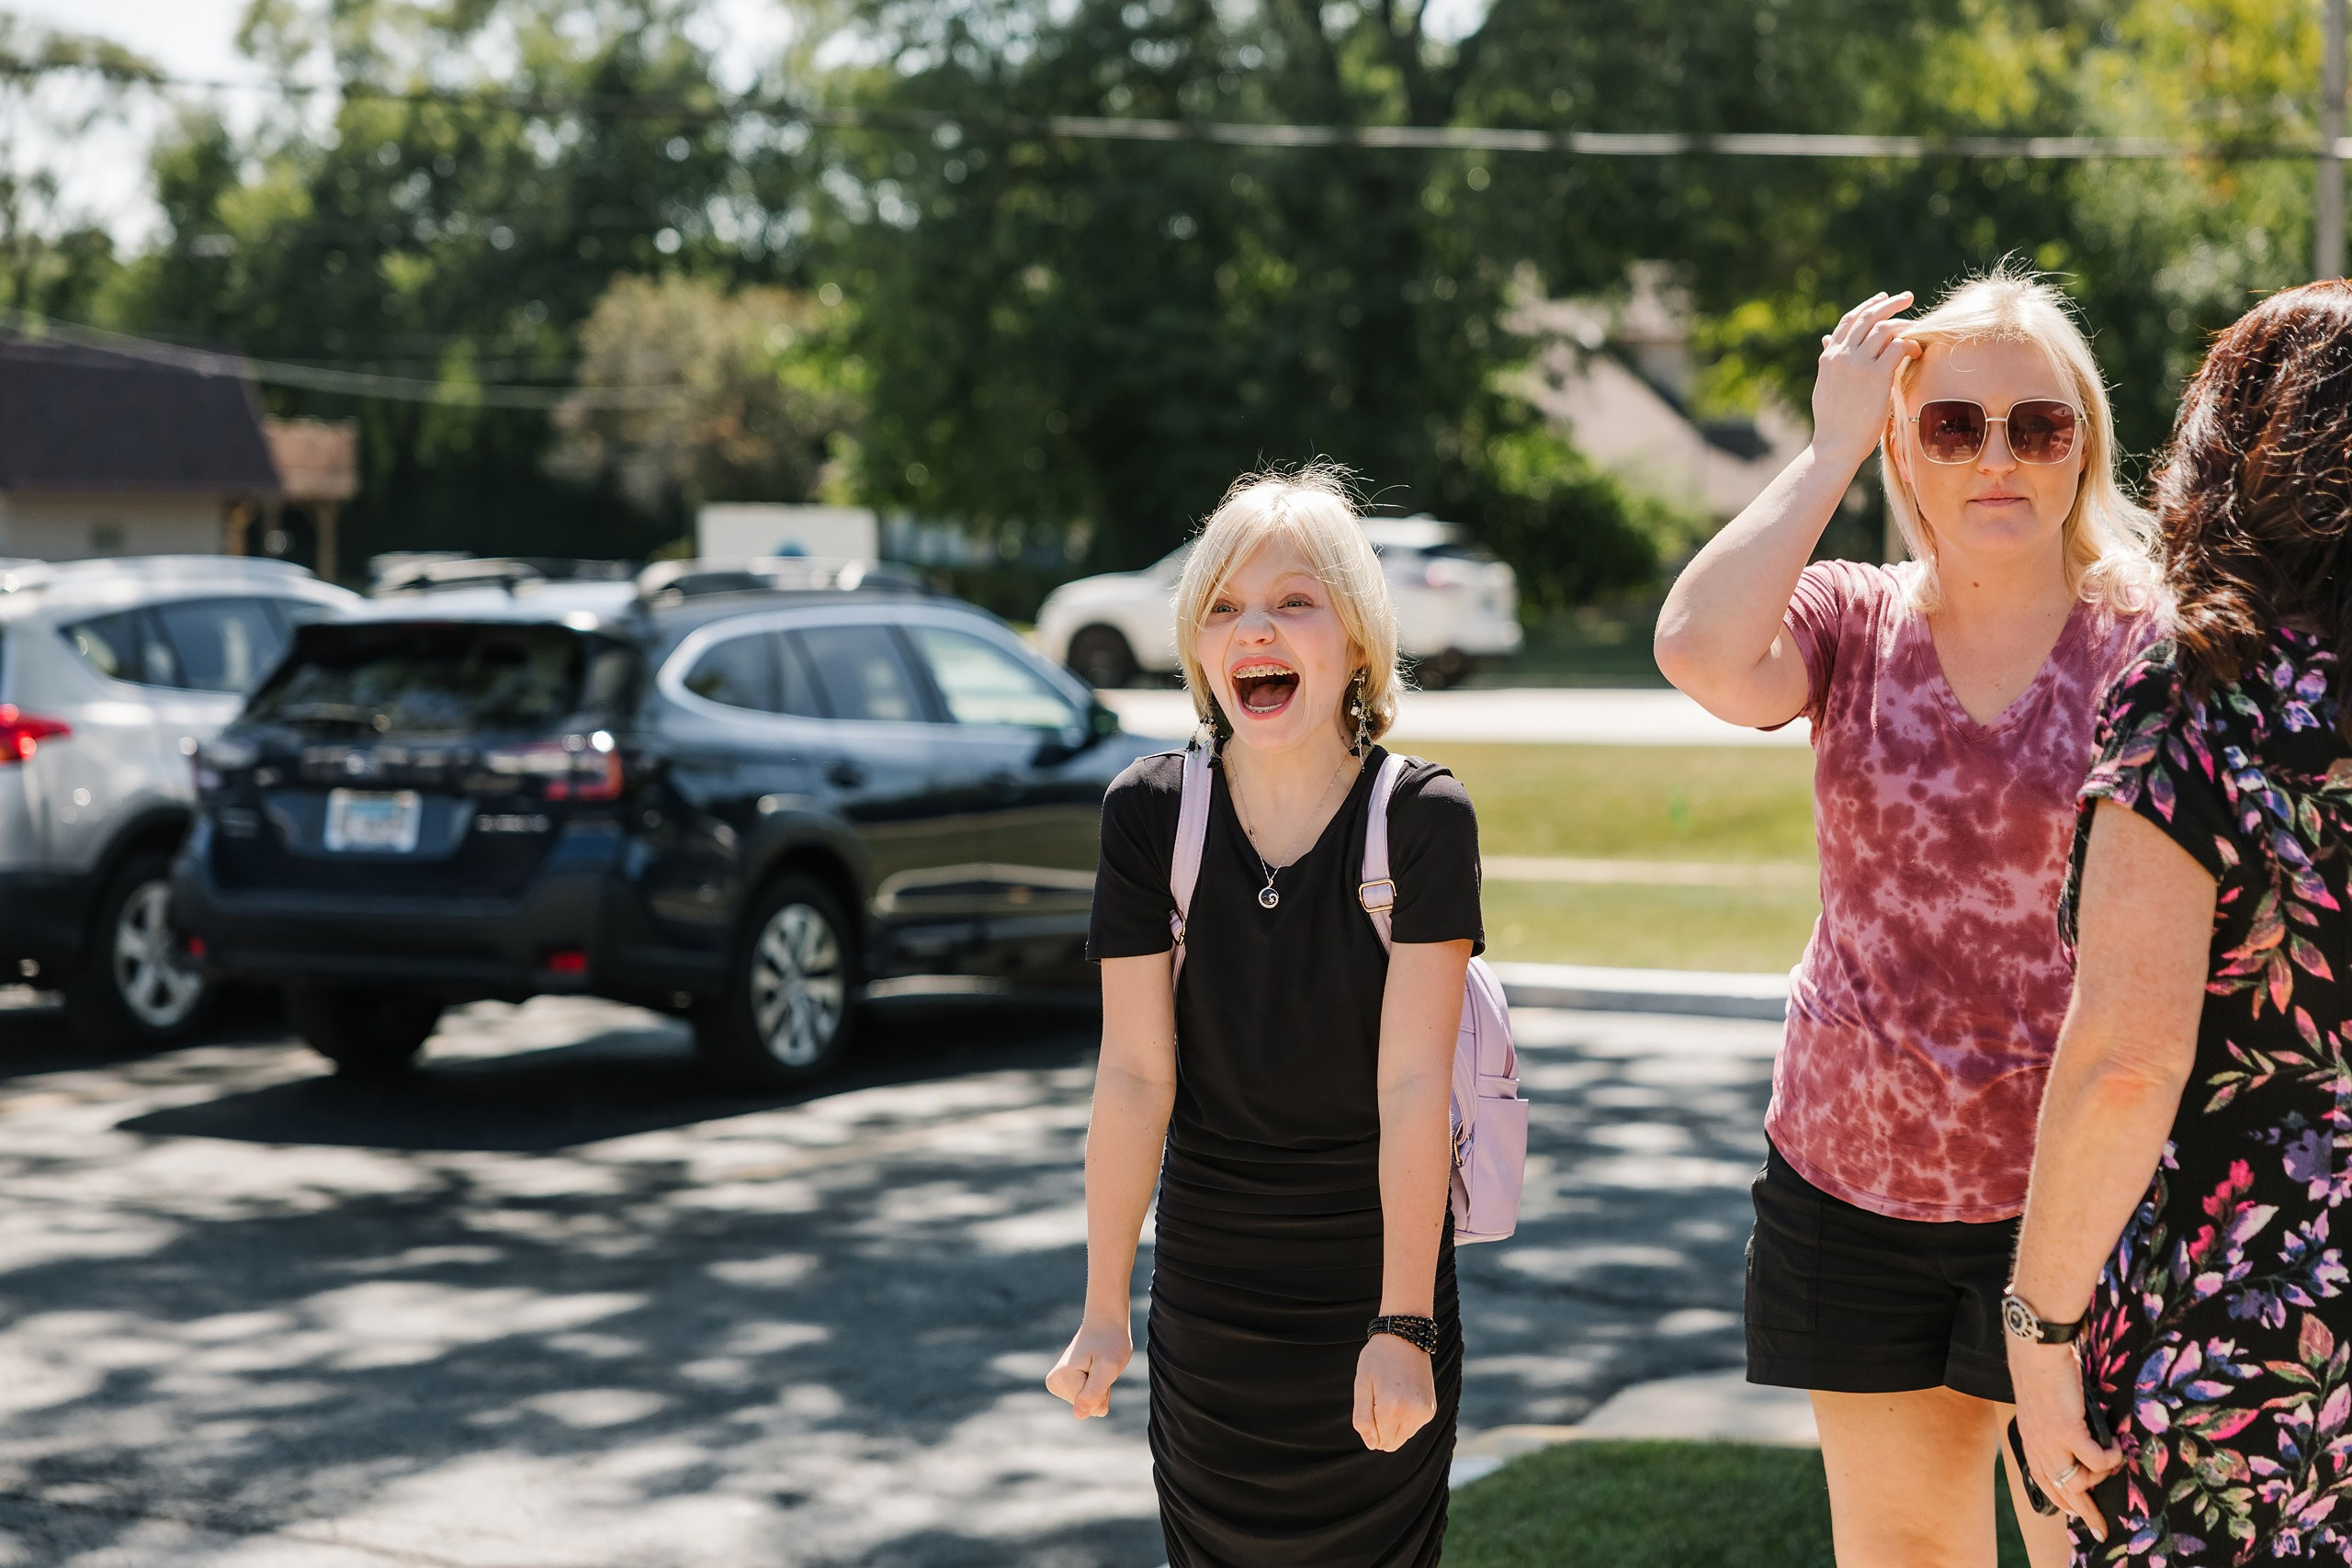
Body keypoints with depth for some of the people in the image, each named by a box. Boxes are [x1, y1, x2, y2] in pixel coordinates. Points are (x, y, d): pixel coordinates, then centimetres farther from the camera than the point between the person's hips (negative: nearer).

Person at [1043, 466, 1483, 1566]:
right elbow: (1134, 1074, -6)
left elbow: (1412, 1083, -16)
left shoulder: (1421, 818, -13)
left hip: (1375, 1283, -1)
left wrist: (1403, 1325, -18)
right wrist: (1104, 1312, -5)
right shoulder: (1150, 813, -8)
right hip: (1207, 1298, 2)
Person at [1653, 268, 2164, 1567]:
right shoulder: (1853, 624, 2)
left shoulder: (2152, 649, -4)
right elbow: (1700, 652, -21)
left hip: (2069, 1195, -3)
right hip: (1852, 1172, 3)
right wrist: (1830, 449, -12)